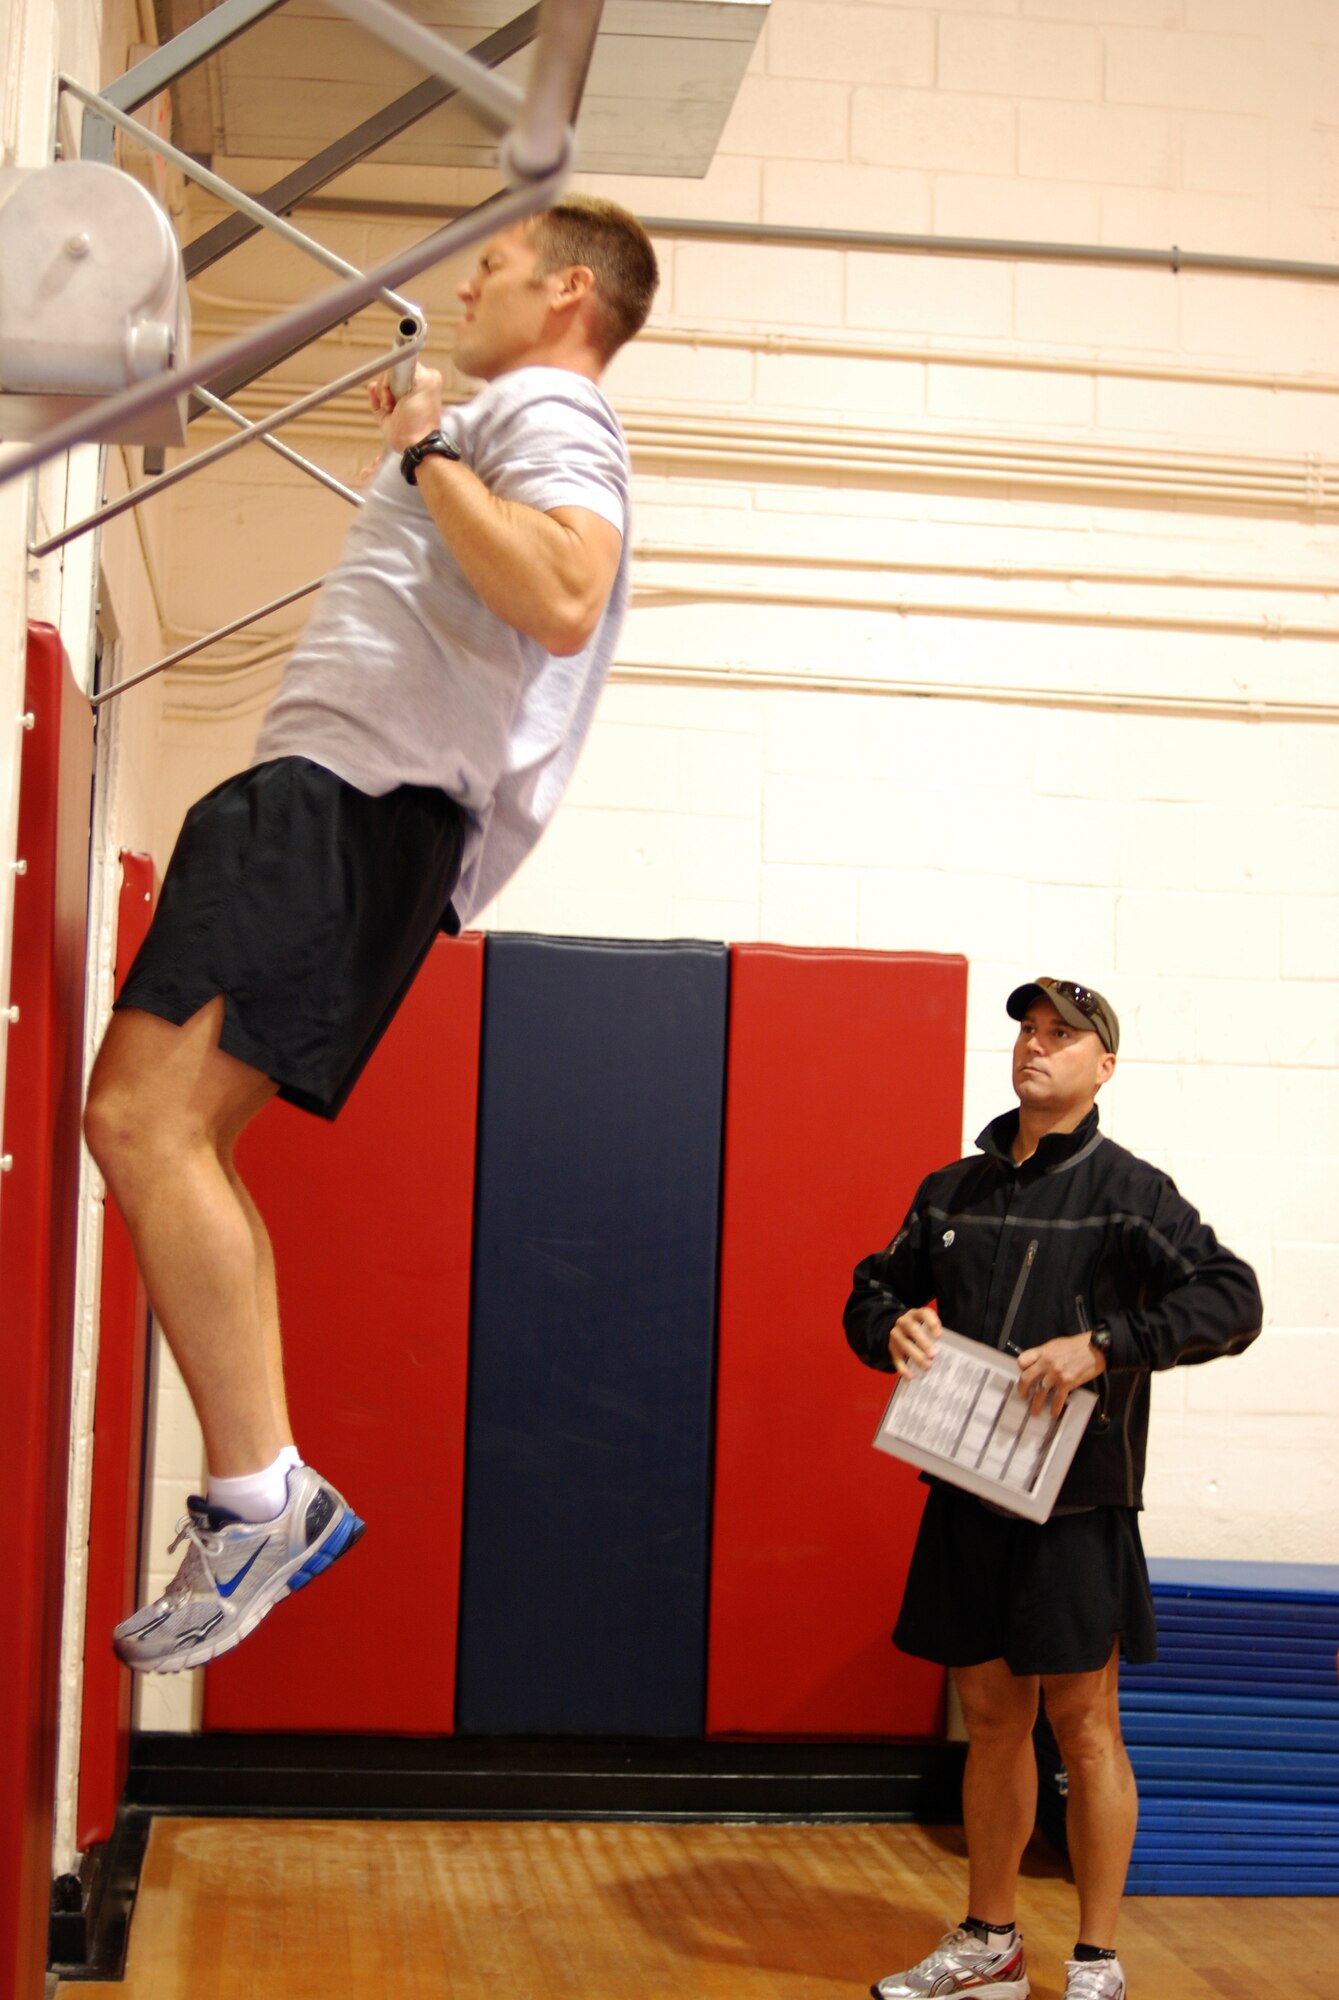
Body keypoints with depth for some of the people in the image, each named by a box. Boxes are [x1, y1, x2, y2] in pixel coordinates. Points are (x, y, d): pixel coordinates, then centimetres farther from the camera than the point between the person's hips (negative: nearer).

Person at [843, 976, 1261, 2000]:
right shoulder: (952, 1191, 12)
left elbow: (1231, 1300, -13)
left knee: (1082, 1721, 1)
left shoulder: (1126, 1188, -4)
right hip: (966, 1495, 5)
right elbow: (873, 1290, 21)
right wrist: (893, 1325, -2)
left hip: (1074, 1500, -5)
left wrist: (1103, 1347, -23)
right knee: (992, 1714, 13)